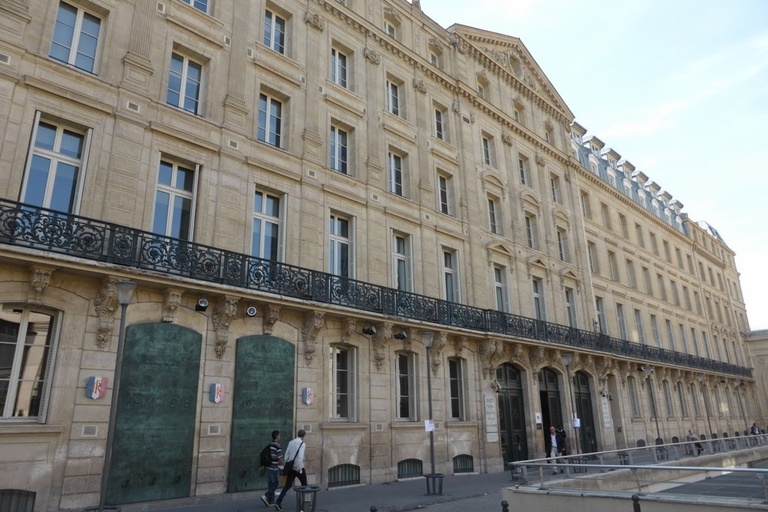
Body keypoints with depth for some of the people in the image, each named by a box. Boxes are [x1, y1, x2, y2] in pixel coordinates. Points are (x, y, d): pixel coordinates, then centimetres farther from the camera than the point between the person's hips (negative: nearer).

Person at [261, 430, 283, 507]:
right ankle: (266, 496, -7)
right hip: (274, 468, -8)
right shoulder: (277, 446, -15)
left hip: (268, 467, 8)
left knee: (270, 484, 11)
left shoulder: (269, 445, 8)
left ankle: (270, 501, 14)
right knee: (276, 483, 3)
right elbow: (280, 459, -15)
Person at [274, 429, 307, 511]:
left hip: (290, 468, 5)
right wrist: (299, 468, -19)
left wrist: (286, 467, 13)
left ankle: (278, 502, -4)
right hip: (298, 468, -5)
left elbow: (286, 456, 7)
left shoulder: (291, 443, 8)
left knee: (287, 486, 9)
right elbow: (300, 456, -22)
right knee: (304, 485, 12)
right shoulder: (302, 444, -11)